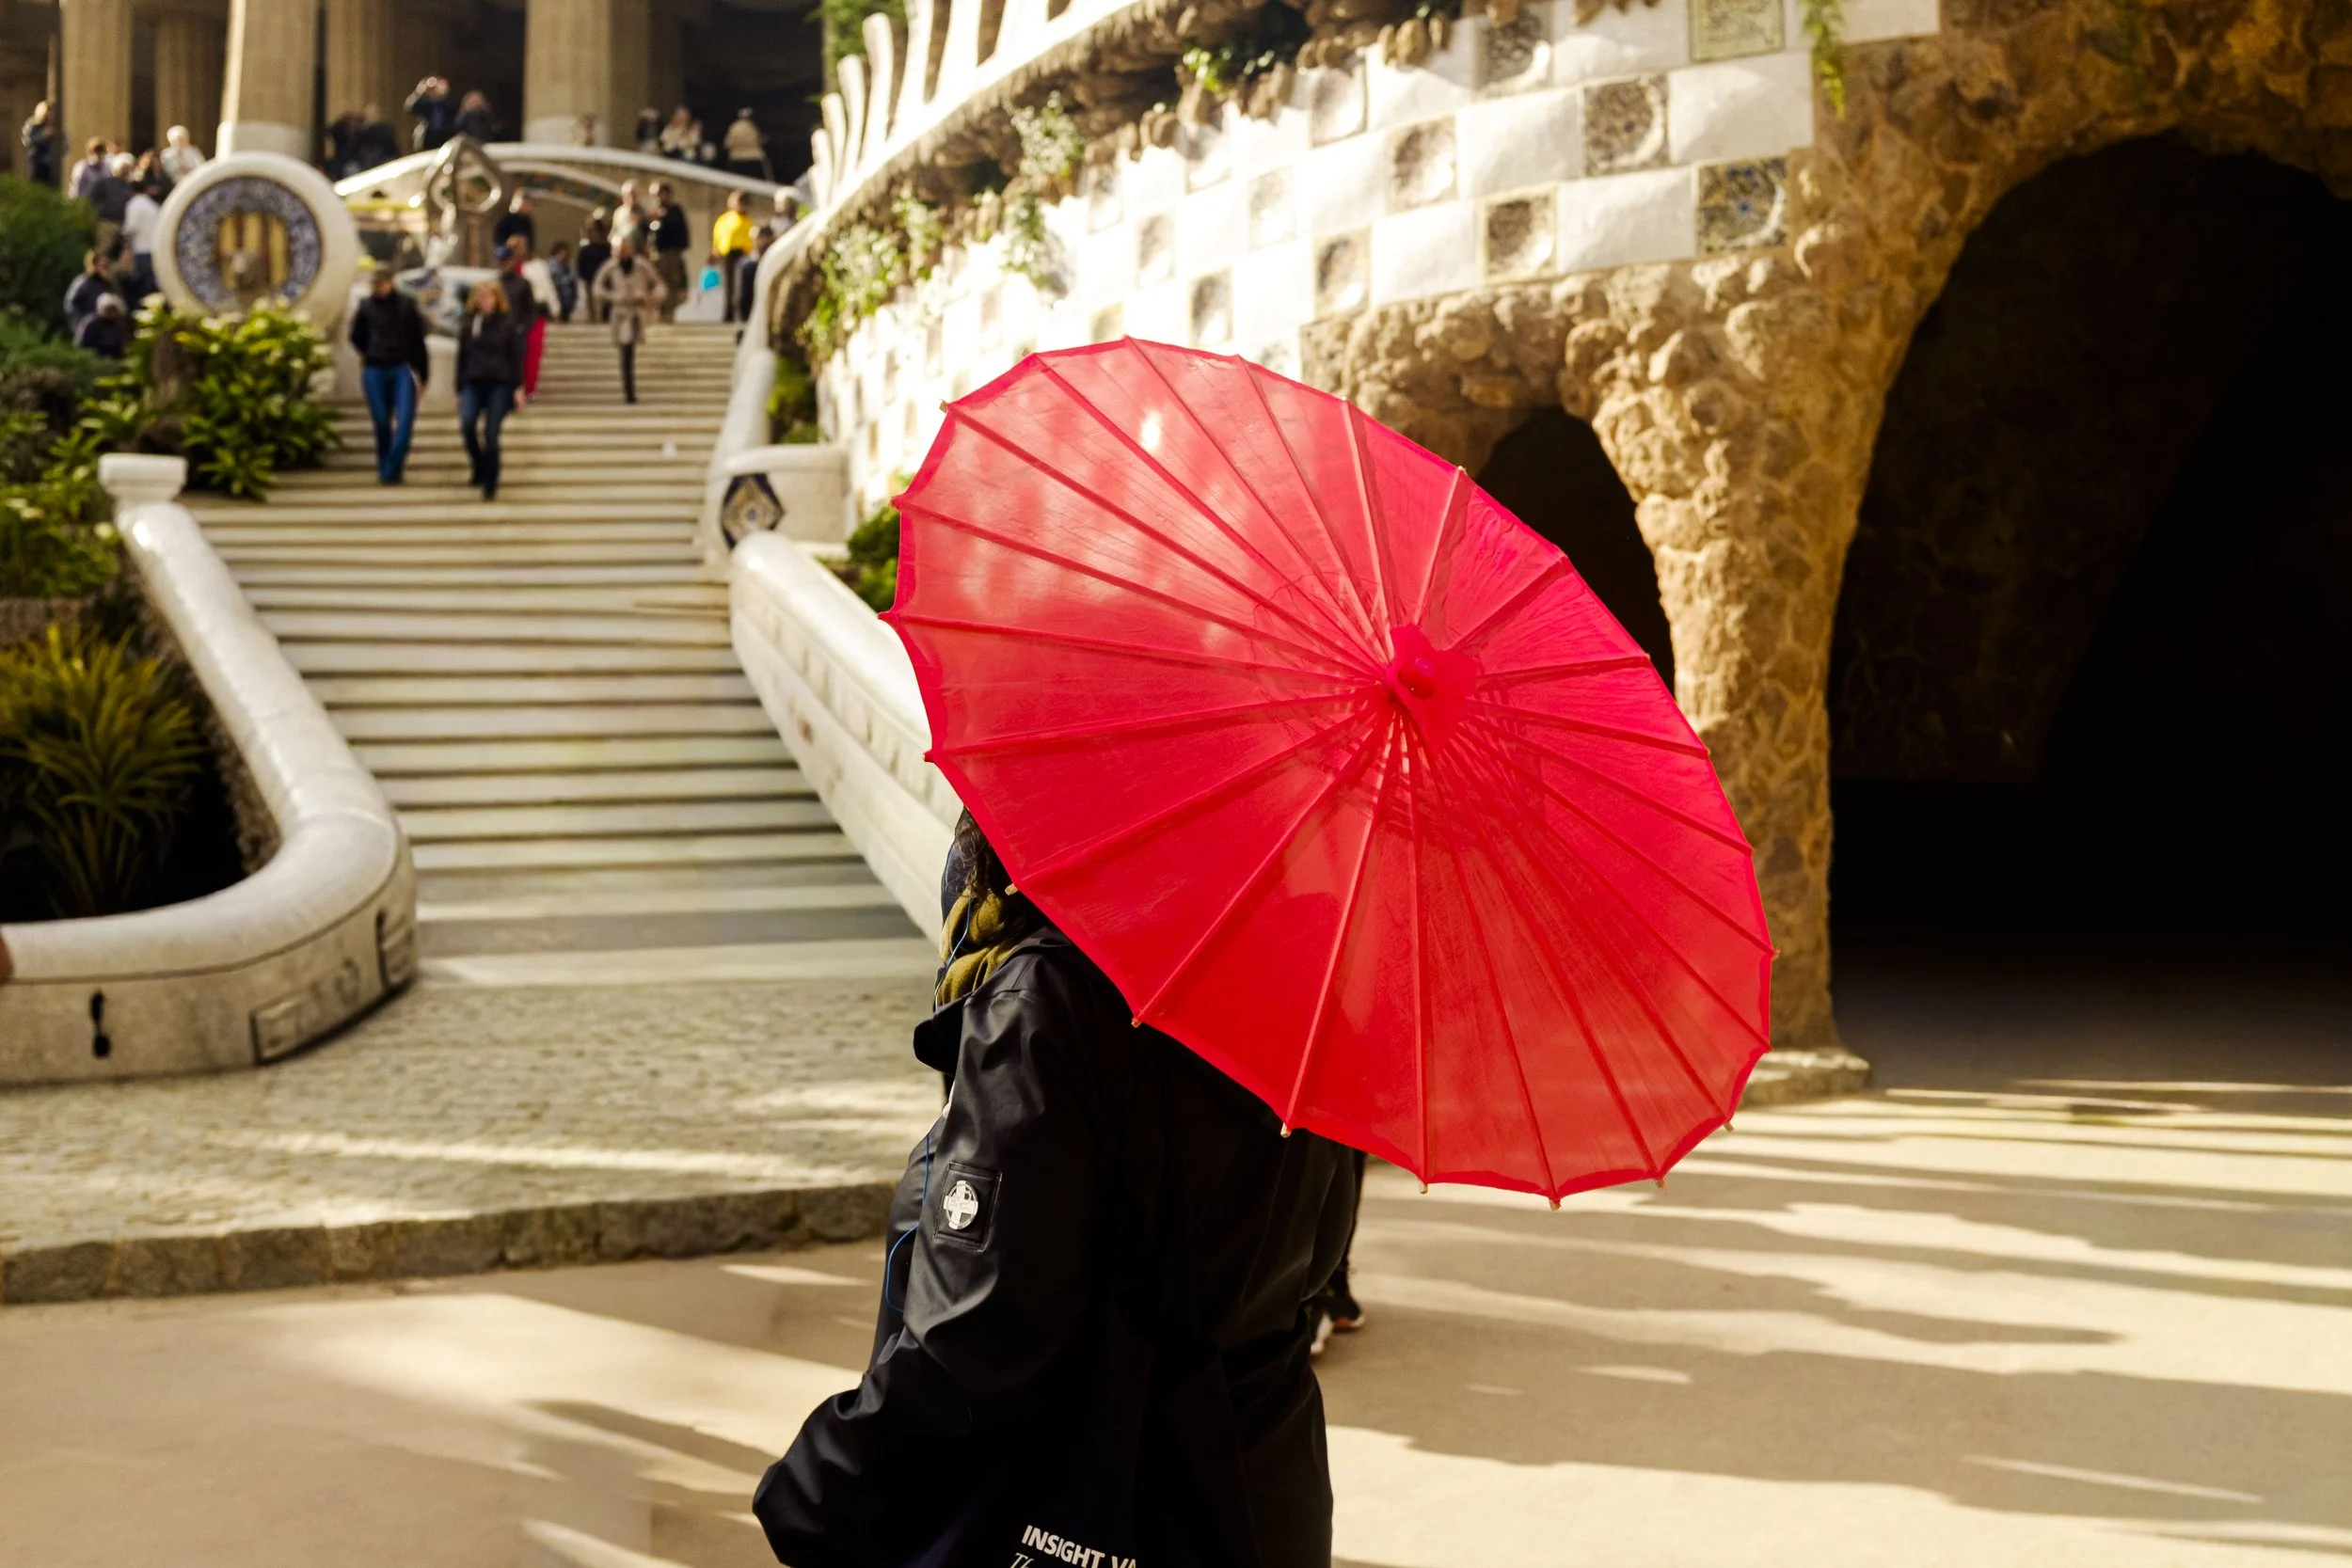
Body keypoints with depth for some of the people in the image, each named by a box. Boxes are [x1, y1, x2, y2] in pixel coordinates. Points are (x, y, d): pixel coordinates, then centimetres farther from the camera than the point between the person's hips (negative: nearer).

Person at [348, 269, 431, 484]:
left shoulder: (406, 305, 1)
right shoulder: (366, 307, 3)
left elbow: (418, 341, 3)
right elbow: (356, 337, 19)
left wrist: (422, 375, 2)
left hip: (403, 371, -1)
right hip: (374, 372, 1)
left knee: (405, 421, -13)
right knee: (382, 424, 4)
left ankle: (390, 470, -9)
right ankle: (385, 468, 17)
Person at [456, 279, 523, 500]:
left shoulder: (507, 323, 2)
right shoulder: (468, 324, 10)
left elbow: (516, 357, 2)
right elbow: (461, 357, 13)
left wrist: (518, 387, -4)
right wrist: (459, 390, 12)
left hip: (500, 384, -2)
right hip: (473, 383, 2)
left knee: (490, 434, -7)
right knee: (467, 424, -21)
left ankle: (490, 486, 4)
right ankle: (479, 469, 2)